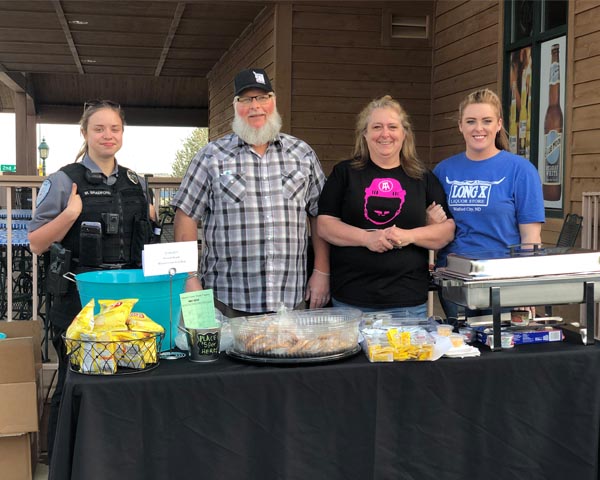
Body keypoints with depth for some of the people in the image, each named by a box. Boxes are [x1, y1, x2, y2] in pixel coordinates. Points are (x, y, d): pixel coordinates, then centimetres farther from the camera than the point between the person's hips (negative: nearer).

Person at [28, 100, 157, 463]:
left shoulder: (136, 183, 11)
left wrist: (149, 221, 4)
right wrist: (69, 215, -21)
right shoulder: (64, 181, -4)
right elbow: (37, 243, -6)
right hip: (80, 300, -4)